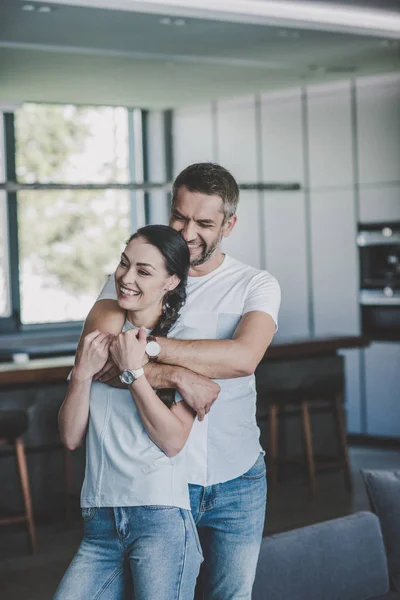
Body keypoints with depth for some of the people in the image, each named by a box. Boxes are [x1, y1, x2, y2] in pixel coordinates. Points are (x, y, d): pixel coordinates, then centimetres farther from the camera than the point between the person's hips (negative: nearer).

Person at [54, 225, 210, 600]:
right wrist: (82, 373, -6)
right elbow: (71, 437, 8)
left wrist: (133, 372, -14)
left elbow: (173, 440, -10)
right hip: (99, 523, 4)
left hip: (160, 516, -4)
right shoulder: (99, 338, 13)